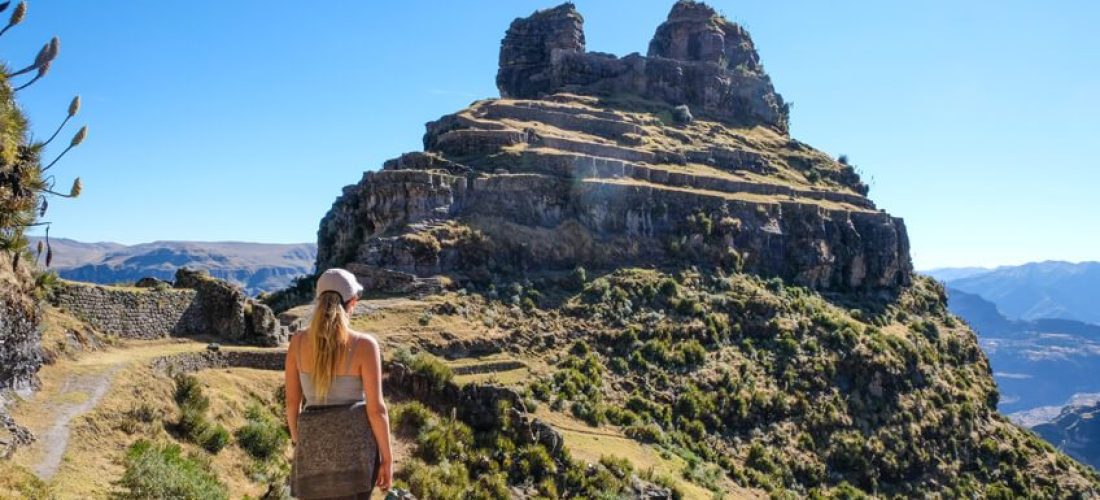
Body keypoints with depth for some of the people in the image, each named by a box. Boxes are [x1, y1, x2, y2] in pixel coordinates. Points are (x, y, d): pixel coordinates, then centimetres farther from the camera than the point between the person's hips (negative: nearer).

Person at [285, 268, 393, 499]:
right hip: (355, 444, -3)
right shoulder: (364, 345, -13)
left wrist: (298, 444, 17)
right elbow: (376, 408, -12)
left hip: (315, 445, 3)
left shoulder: (298, 342, -3)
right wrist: (387, 459, -3)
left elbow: (292, 401, 3)